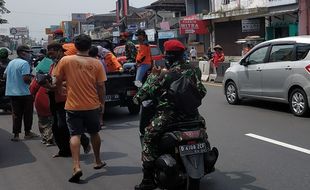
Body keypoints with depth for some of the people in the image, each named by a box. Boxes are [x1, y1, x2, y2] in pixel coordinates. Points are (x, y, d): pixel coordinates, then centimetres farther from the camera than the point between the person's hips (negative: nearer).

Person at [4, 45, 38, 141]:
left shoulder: (11, 62, 10)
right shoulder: (24, 63, -15)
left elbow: (5, 75, 16)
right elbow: (26, 79, -23)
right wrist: (31, 77, -3)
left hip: (12, 92, 7)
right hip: (24, 93, -7)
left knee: (16, 114, 9)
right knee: (27, 113, 9)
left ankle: (16, 134, 7)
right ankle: (27, 132, 19)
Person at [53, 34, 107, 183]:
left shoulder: (65, 61, -6)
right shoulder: (96, 63, -4)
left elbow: (58, 82, 2)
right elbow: (101, 86, -1)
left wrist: (59, 93, 22)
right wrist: (102, 103, 14)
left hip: (73, 105, -2)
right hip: (92, 105, 2)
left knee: (75, 135, 0)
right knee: (94, 133, 19)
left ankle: (76, 167, -16)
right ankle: (98, 161, 35)